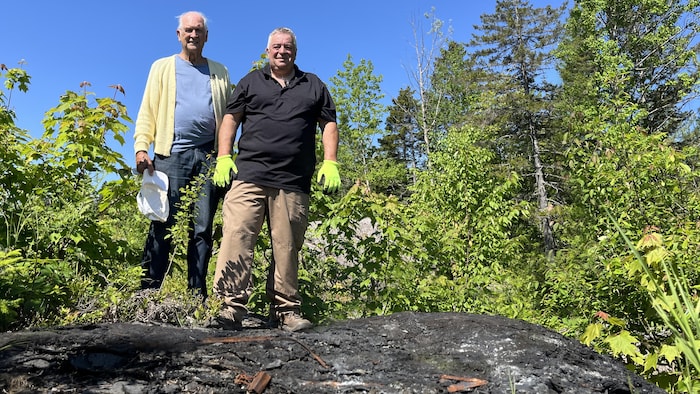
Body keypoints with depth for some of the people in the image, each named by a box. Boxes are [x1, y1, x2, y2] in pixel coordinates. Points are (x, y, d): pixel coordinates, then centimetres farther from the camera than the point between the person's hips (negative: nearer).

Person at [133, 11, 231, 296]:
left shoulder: (219, 72, 19)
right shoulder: (163, 67, 16)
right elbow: (148, 111, 8)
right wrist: (141, 147, -6)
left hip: (209, 156, 1)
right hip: (172, 154, -1)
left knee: (202, 229, 1)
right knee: (163, 226, -4)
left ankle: (197, 294, 6)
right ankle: (149, 291, 2)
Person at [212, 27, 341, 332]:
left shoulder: (314, 86, 20)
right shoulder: (251, 82, 18)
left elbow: (329, 124, 15)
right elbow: (230, 118, 14)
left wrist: (330, 163, 2)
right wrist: (224, 158, 0)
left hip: (294, 183, 1)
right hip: (249, 176, 0)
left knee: (287, 248, 1)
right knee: (237, 236, -14)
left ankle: (286, 310, 8)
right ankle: (232, 306, -11)